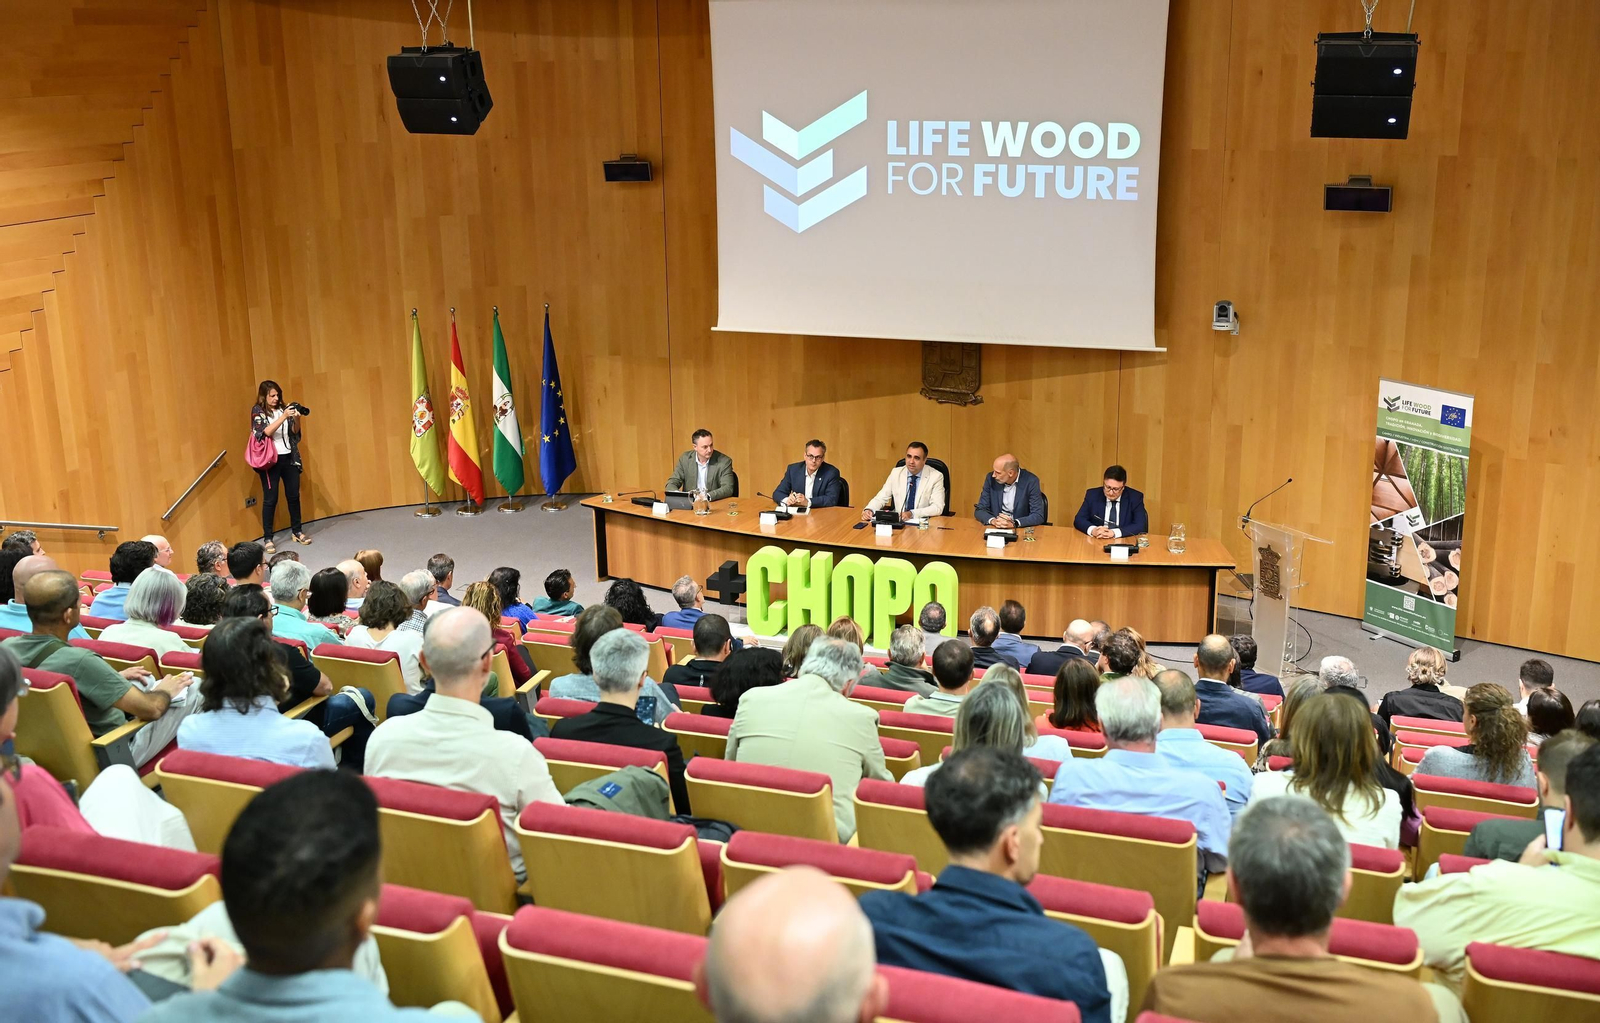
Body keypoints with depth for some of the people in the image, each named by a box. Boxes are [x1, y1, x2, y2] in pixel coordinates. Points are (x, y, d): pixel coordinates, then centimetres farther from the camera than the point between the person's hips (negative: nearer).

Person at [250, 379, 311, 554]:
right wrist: (283, 417, -26)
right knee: (270, 499, -3)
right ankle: (267, 538, 2)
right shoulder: (258, 411, -5)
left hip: (289, 458, 5)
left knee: (294, 495, 10)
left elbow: (294, 432, 7)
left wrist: (296, 418, -13)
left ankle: (297, 531, 23)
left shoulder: (283, 408, 8)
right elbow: (265, 432, -18)